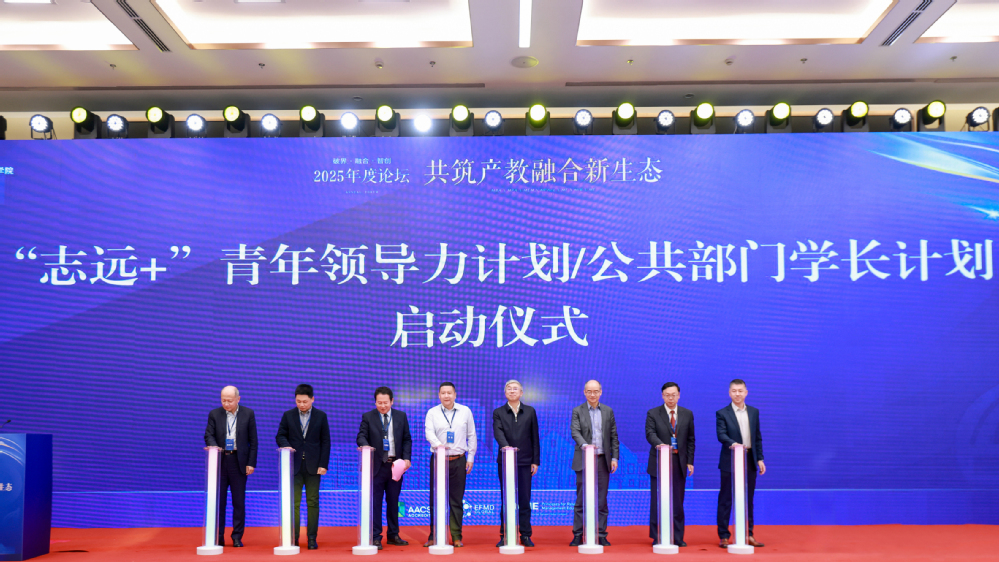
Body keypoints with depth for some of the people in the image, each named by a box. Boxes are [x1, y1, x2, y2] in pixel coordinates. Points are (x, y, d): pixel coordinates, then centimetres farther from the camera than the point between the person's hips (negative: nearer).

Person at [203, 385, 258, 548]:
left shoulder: (248, 414, 3)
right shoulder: (214, 414, 5)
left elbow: (253, 441, 3)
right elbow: (208, 435, -1)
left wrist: (251, 463, -4)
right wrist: (214, 446, -24)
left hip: (239, 462, -1)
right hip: (220, 461, 1)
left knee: (239, 501, 3)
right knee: (218, 500, 3)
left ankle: (237, 537, 10)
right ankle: (218, 537, 11)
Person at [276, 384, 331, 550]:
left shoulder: (321, 416, 3)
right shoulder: (288, 415, 4)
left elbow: (325, 441, 3)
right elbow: (281, 435, 6)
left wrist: (323, 464, -4)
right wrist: (286, 445, -17)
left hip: (313, 466, 0)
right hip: (294, 465, 0)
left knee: (313, 502, 3)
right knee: (294, 503, -1)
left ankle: (312, 538, 9)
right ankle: (293, 538, 4)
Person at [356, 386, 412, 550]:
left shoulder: (401, 416, 8)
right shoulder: (368, 417, 1)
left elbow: (407, 439, 9)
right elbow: (361, 436, -7)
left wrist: (406, 458, -5)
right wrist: (365, 445, -30)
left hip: (396, 464, 3)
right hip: (376, 465, -2)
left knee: (393, 502, 11)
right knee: (375, 503, -2)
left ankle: (393, 535, 21)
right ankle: (375, 537, 4)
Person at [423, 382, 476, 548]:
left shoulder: (465, 411, 7)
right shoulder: (432, 413, 4)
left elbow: (471, 436, 11)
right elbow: (429, 433, -10)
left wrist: (471, 458, 6)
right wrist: (438, 445, -30)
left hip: (459, 461, 0)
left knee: (457, 500, 3)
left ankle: (456, 537, 10)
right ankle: (434, 536, 10)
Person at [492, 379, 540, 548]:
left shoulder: (530, 412, 9)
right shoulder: (498, 412, 5)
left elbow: (535, 437, 7)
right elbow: (498, 432, -12)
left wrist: (536, 461, 1)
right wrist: (505, 446, -32)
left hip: (525, 461, 1)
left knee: (525, 500, 3)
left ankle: (525, 535, 9)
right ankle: (505, 535, 8)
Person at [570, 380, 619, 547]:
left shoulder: (608, 411, 11)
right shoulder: (577, 411, 3)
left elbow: (614, 436, 11)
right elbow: (575, 432, -10)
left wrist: (614, 457, 2)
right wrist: (585, 445, -29)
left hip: (603, 460, 2)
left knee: (601, 500, 5)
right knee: (581, 500, 0)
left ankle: (601, 535, 10)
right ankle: (578, 535, 5)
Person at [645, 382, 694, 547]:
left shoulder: (687, 414, 9)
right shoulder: (653, 414, 1)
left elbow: (690, 439, 11)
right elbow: (650, 434, -12)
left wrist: (690, 461, 4)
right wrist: (660, 444, -33)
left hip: (679, 463, 2)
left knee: (678, 502, 6)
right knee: (658, 500, -1)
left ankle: (678, 538, 14)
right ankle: (657, 537, 7)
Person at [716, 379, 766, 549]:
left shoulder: (754, 412, 11)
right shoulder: (722, 413, -3)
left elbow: (757, 437, 13)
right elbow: (721, 434, -16)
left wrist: (760, 459, 6)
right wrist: (732, 443, -36)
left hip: (750, 461, 4)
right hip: (730, 461, -4)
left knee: (748, 500, 10)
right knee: (726, 500, 0)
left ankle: (748, 534, 19)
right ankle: (724, 536, 6)